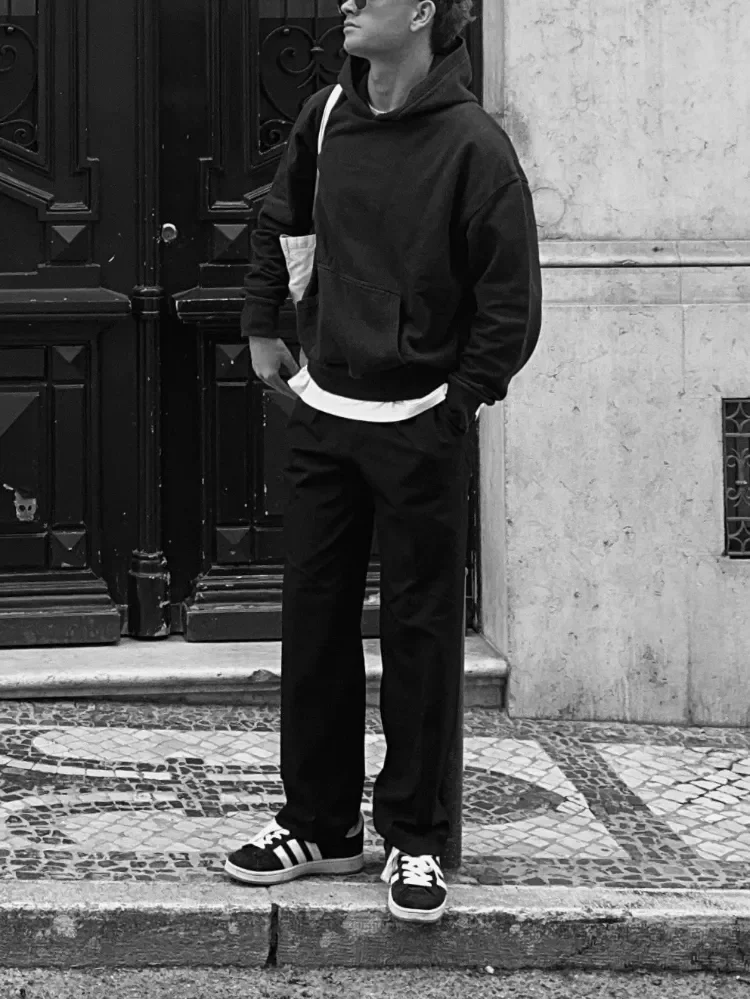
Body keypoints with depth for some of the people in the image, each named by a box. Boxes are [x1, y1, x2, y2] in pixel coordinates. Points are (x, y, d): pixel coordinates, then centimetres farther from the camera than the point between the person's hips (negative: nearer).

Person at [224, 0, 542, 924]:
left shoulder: (472, 145, -14)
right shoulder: (327, 117, 3)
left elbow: (511, 300, -12)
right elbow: (277, 217, 22)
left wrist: (461, 398, -11)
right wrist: (262, 327, 19)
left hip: (421, 428, -6)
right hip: (322, 414, 6)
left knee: (420, 633, 1)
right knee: (314, 621, 9)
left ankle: (414, 838, 12)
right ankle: (319, 824, 20)